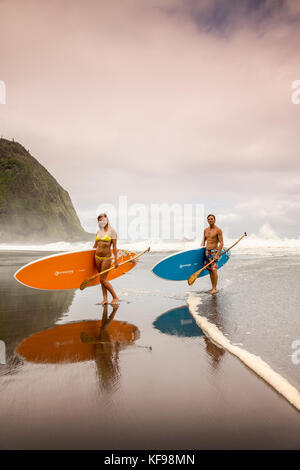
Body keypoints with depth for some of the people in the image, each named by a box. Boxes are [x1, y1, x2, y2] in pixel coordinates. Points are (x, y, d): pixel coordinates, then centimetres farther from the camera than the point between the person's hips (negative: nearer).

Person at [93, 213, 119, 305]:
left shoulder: (112, 231, -7)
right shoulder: (98, 231, 10)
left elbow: (114, 247, -10)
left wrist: (116, 260, -13)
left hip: (106, 258, -6)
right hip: (97, 257, 6)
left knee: (103, 279, -6)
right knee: (102, 279, 9)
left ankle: (115, 297, 8)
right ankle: (105, 299, 17)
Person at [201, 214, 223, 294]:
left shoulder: (218, 230, -8)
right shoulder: (206, 230, 11)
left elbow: (221, 243, -12)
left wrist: (217, 254, -18)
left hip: (214, 252, -6)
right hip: (206, 251, 6)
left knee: (214, 270, -12)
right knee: (209, 270, 9)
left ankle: (215, 288, -3)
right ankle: (212, 287, 18)